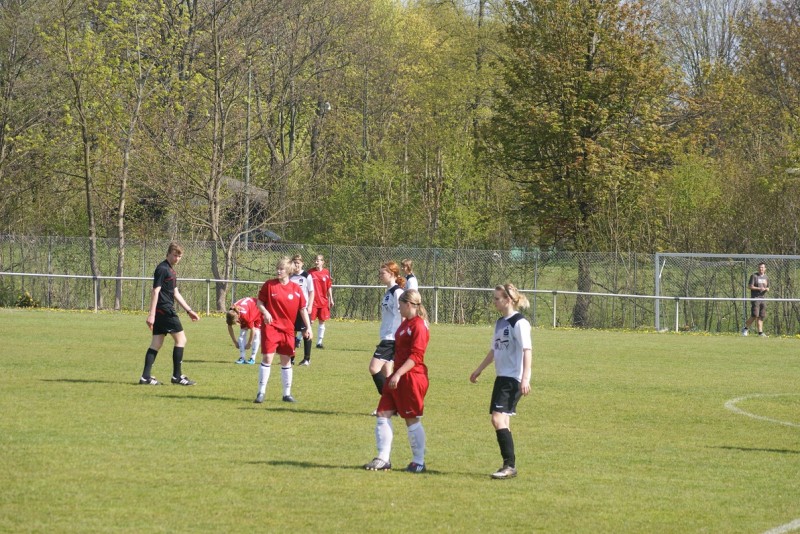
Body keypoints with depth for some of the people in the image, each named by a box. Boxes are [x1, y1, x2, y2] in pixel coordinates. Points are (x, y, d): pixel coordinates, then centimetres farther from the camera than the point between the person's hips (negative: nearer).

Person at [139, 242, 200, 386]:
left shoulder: (171, 270, 19)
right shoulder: (162, 269, -11)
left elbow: (175, 294, 26)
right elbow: (155, 291, -17)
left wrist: (189, 311, 25)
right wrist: (151, 314, -22)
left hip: (161, 313, 9)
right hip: (165, 310, -9)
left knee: (156, 344, 6)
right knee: (181, 339, -4)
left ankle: (146, 377, 4)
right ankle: (177, 376, -1)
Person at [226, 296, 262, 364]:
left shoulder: (245, 315, -45)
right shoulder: (230, 313, -27)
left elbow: (252, 330, -33)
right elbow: (230, 328, -10)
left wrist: (249, 343, -21)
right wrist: (235, 342, -5)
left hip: (258, 312, -6)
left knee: (256, 333, -16)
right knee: (242, 333, -8)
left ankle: (252, 358, -13)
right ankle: (242, 357, -10)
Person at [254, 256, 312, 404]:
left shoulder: (296, 289, 1)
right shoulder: (269, 285, -3)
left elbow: (303, 309, 6)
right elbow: (259, 302, 2)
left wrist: (308, 327, 1)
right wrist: (265, 312, -18)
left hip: (287, 329, 2)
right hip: (270, 327, -2)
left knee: (286, 361, 9)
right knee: (267, 357, -11)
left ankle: (287, 394, 19)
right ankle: (261, 392, -4)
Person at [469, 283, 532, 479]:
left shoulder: (519, 323, -12)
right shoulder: (500, 323, 15)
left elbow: (527, 350, -18)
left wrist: (525, 378, -25)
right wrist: (479, 370, 33)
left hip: (513, 379, -9)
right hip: (501, 377, 9)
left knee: (498, 418, -16)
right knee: (502, 422, 9)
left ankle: (510, 466, -14)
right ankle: (509, 466, 14)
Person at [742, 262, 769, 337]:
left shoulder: (766, 277, 16)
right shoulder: (754, 276, -3)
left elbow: (768, 288, 24)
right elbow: (749, 286, -8)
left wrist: (766, 289, -1)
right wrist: (759, 288, -18)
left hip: (763, 298, 6)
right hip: (755, 298, -6)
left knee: (761, 316, 1)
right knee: (755, 315, -13)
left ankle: (760, 332, 2)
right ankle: (746, 328, 4)